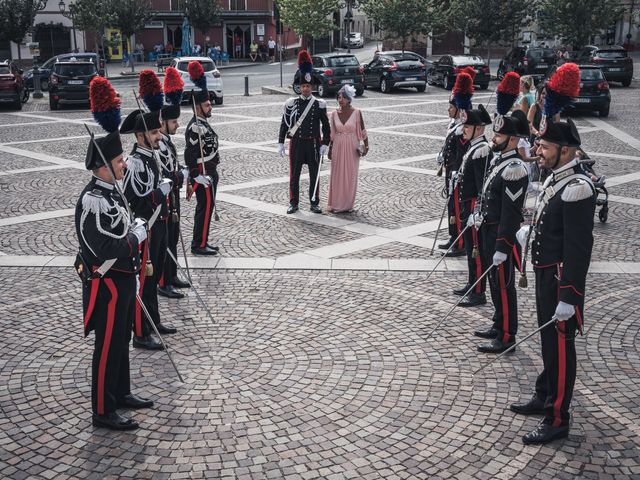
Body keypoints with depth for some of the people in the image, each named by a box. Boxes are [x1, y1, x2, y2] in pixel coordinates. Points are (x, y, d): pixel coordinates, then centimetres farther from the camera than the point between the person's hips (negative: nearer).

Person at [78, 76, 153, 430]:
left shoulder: (111, 192, 7)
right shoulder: (92, 202, -23)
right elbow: (107, 249, -28)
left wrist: (134, 230, 1)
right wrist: (137, 236, -17)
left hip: (122, 279, 10)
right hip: (106, 283, -9)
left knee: (122, 339, 20)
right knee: (108, 345, 0)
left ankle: (121, 393, 35)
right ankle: (103, 412, 12)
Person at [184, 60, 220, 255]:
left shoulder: (202, 122, 12)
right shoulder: (195, 128, -20)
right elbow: (189, 154, -25)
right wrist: (197, 176, -25)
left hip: (209, 172, 10)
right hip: (203, 175, -10)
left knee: (205, 207, 15)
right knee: (205, 208, -4)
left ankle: (201, 242, 24)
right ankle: (199, 245, 5)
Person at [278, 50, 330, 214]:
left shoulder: (319, 104, 0)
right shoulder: (291, 103, 0)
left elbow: (326, 125, 3)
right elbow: (284, 123, 4)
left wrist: (325, 144, -4)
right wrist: (281, 143, 0)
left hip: (313, 144, 0)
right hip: (296, 143, 0)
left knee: (314, 174, 6)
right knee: (294, 175, 4)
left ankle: (314, 203, 16)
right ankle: (294, 203, 14)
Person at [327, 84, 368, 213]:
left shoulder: (356, 113, -6)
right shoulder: (334, 114, 3)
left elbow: (362, 130, -3)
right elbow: (332, 133, 9)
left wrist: (366, 145, -11)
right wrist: (330, 149, 9)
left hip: (352, 148, -2)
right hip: (338, 147, 2)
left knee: (351, 176, 4)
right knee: (337, 175, 4)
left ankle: (348, 204, 15)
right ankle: (336, 204, 11)